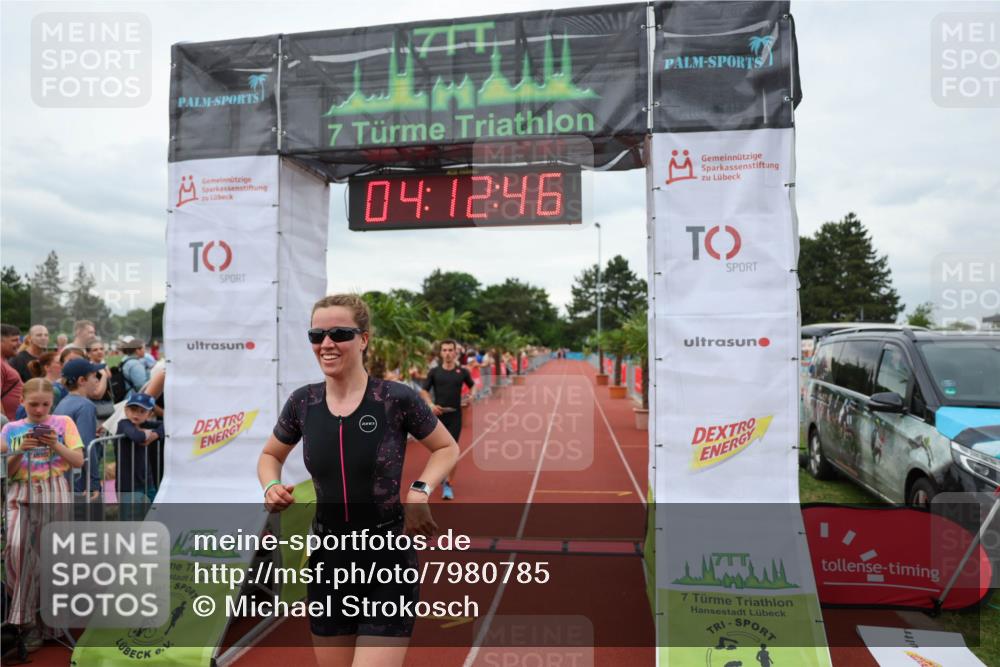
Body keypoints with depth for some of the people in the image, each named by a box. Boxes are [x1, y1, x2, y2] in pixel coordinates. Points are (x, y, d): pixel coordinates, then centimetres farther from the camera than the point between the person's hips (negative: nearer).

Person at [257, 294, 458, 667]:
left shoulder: (397, 399, -13)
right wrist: (272, 487, -5)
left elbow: (447, 448, 2)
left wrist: (420, 491, -14)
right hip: (328, 559, 4)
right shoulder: (303, 402, -3)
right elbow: (270, 456, 16)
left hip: (388, 561, -4)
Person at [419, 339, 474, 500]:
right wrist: (431, 404, -11)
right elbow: (424, 391, 6)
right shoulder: (434, 372, 1)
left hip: (455, 416, -1)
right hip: (438, 415, 1)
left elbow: (473, 386, 17)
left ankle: (448, 484, 3)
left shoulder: (462, 372, 1)